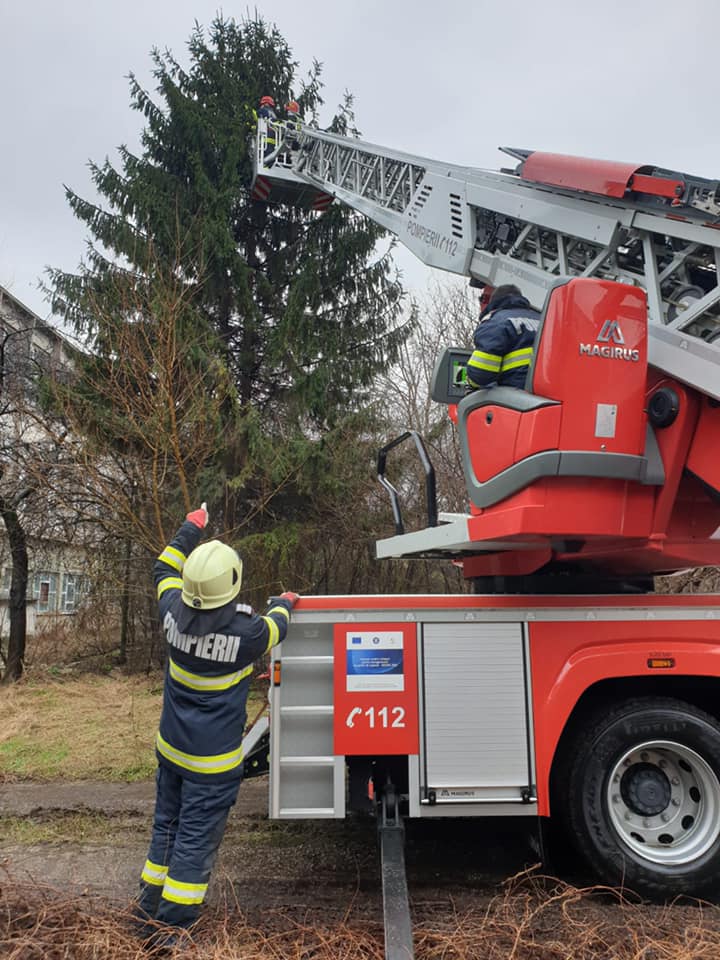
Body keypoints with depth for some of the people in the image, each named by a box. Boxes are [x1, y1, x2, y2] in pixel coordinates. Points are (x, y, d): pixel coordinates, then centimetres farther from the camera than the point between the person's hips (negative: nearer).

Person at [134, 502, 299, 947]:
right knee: (196, 838, 7)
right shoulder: (246, 630, -26)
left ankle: (149, 910, 36)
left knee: (166, 825, 22)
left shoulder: (176, 611, -13)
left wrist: (190, 529, 19)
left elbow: (164, 570, 9)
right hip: (212, 761, -6)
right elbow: (274, 629, 0)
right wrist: (284, 605, 21)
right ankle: (170, 926, 17)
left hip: (171, 749, 6)